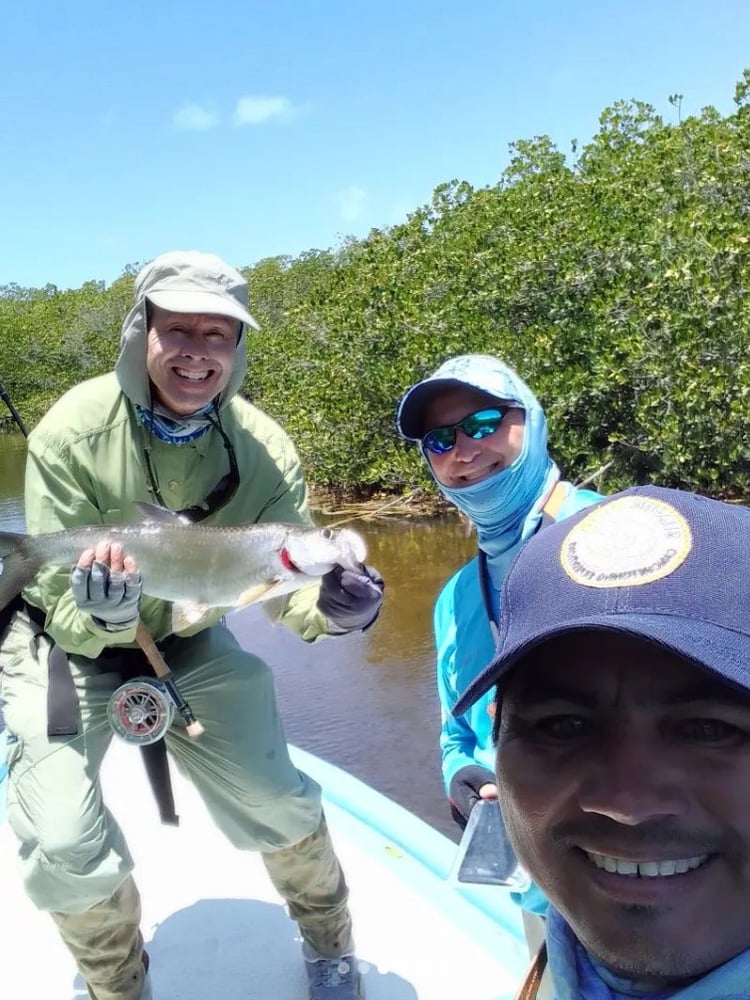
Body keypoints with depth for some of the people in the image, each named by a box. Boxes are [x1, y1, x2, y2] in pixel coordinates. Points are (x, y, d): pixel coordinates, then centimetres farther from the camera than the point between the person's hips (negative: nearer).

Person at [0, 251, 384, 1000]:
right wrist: (101, 615, -46)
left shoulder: (263, 448, -19)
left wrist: (328, 608, -40)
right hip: (64, 647, -1)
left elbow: (287, 579, -18)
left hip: (187, 644, 2)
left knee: (278, 800, 0)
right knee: (66, 844, -12)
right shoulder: (73, 433, -26)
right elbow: (63, 611, -23)